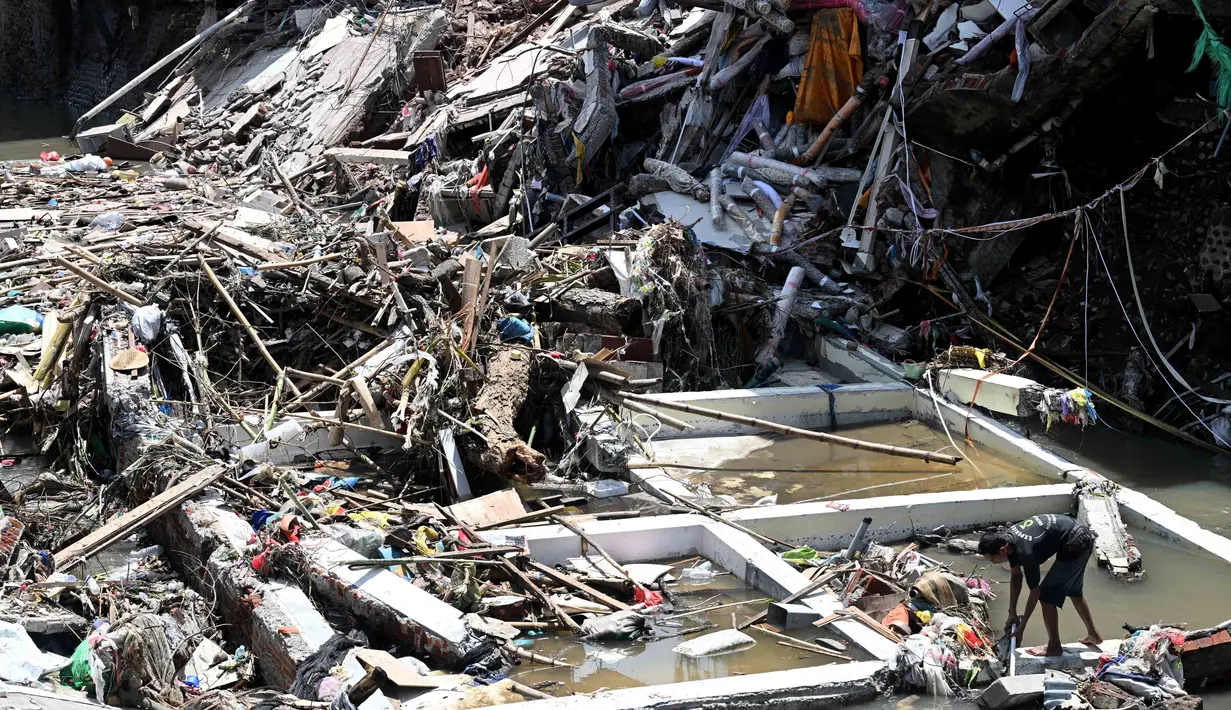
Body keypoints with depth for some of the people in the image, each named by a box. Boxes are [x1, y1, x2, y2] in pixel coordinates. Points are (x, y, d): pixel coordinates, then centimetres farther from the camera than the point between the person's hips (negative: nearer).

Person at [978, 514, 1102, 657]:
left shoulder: (1026, 552, -28)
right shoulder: (1007, 538, -4)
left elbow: (1035, 592, -16)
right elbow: (1016, 576, 9)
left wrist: (1021, 627, -8)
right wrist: (1012, 614, 11)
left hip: (1075, 545, -9)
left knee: (1047, 595, -2)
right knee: (1073, 591, 26)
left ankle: (1054, 646, 9)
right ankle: (1093, 634, 40)